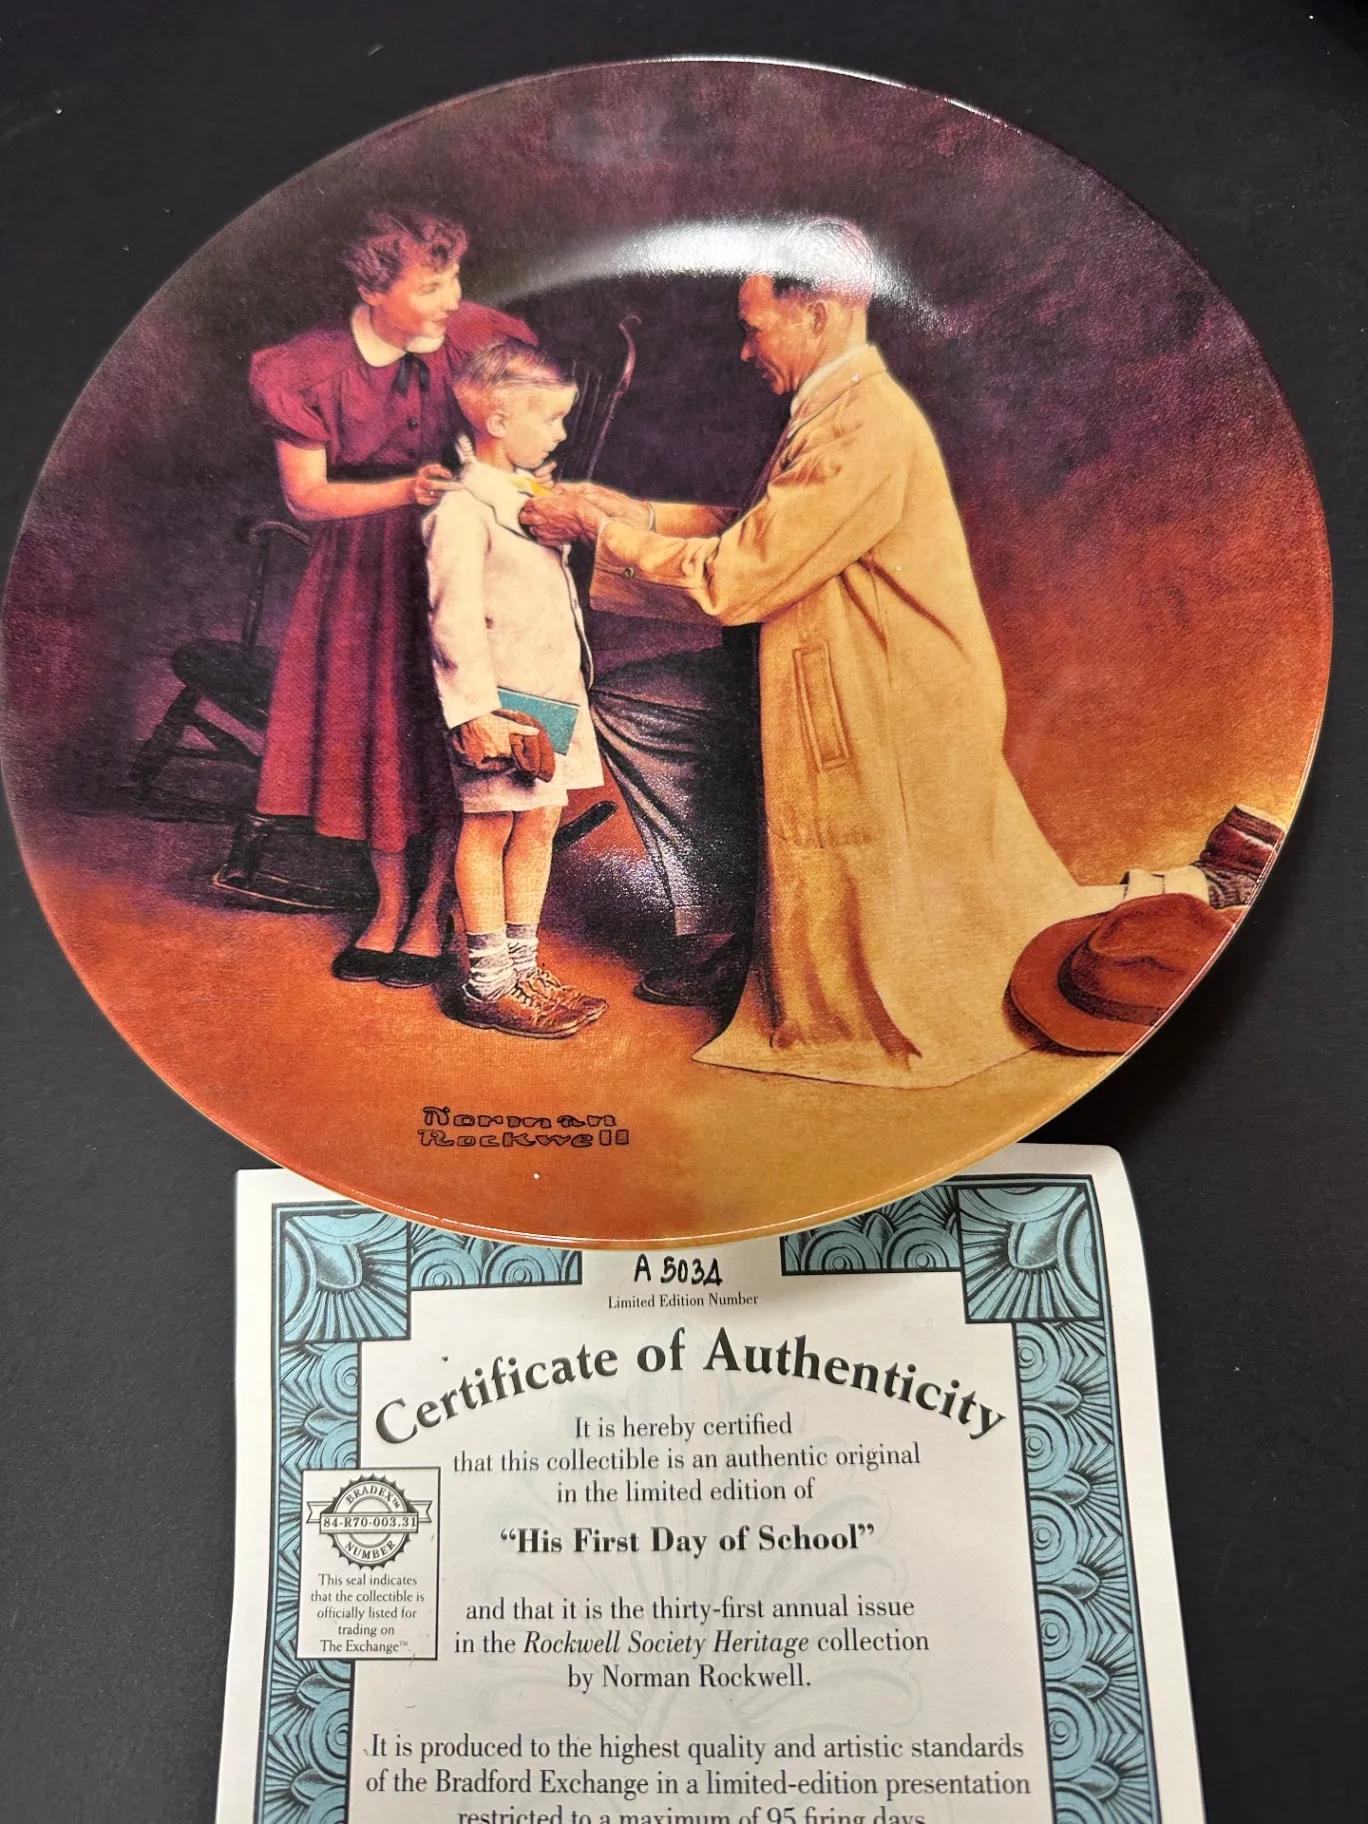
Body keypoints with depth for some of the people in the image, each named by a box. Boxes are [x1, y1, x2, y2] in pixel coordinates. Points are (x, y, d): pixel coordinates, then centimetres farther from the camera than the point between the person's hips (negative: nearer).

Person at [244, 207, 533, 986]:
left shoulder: (474, 338, -11)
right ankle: (389, 907, 27)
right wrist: (406, 489, -24)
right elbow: (306, 495, -10)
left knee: (452, 740, 1)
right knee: (375, 733, 9)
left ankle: (433, 913, 19)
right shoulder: (310, 369, -12)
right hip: (362, 568, 1)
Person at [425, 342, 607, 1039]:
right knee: (489, 828, -1)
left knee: (540, 822, 12)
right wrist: (475, 711, -22)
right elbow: (455, 620, -19)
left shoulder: (533, 496, 16)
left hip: (551, 692, 9)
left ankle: (523, 966, 23)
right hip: (498, 699, -9)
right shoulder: (462, 510, -13)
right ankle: (486, 983, 8)